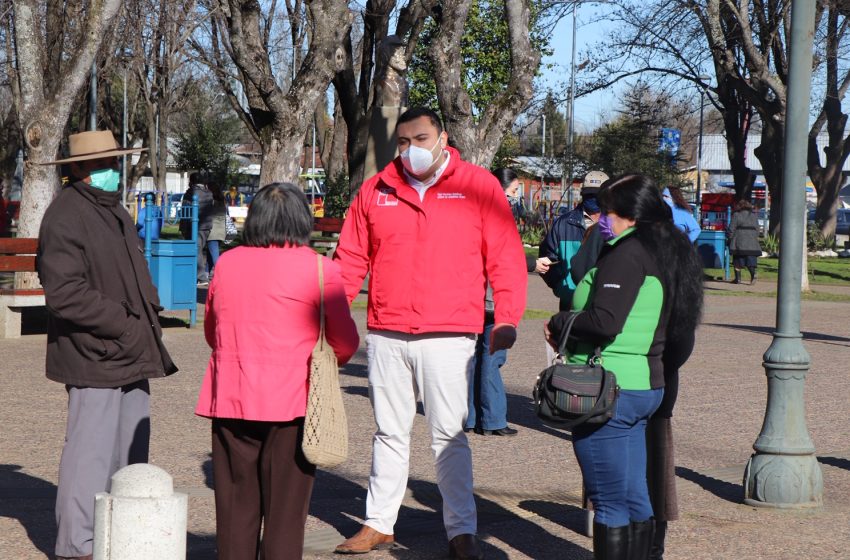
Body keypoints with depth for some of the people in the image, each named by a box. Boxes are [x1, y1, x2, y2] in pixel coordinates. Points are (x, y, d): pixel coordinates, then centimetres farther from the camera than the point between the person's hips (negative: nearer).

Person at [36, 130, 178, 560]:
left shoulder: (115, 212, 18)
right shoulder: (65, 215, -13)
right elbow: (64, 292, -20)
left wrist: (147, 320, 10)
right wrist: (124, 326, -18)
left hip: (130, 355, 9)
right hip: (93, 357, -9)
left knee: (132, 447, 14)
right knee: (91, 451, -6)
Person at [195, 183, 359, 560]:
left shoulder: (226, 264, 6)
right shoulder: (319, 270, -6)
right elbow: (345, 342, -1)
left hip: (231, 401, 3)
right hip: (291, 402, -3)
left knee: (236, 505, 10)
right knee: (285, 508, 3)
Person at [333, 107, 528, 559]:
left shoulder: (479, 186, 1)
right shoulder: (375, 191, 10)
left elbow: (505, 258, 0)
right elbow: (351, 259, 13)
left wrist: (507, 317, -9)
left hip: (449, 336, -3)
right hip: (385, 335, 3)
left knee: (449, 435, -1)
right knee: (389, 433, 12)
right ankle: (379, 523, 22)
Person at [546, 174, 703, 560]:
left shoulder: (627, 254, -16)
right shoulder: (665, 253, 14)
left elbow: (604, 322, -25)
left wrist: (559, 323, -7)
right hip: (647, 384, 10)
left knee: (609, 501, -4)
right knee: (634, 497, 15)